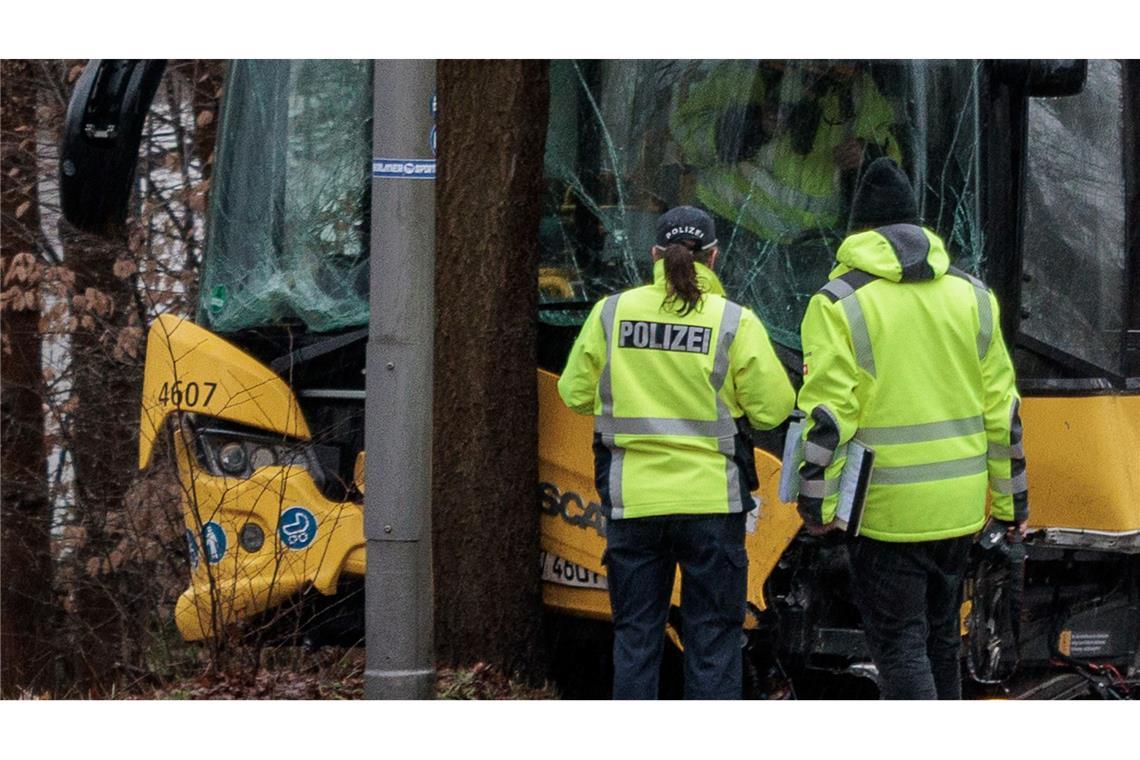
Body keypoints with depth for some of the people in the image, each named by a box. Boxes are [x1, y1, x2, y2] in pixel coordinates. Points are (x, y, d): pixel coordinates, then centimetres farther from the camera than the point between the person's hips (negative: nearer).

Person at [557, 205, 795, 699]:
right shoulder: (734, 321, -6)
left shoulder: (612, 312, 0)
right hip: (710, 497, -2)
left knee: (635, 634, 10)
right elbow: (774, 409, -5)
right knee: (713, 637, 6)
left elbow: (576, 394, 7)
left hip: (632, 496, 2)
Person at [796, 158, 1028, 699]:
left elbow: (828, 414, -13)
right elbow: (1001, 407, 9)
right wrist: (1011, 499, 15)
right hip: (960, 506, 5)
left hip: (886, 510, -5)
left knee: (899, 643, 1)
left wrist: (817, 500, -6)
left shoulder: (839, 304, -8)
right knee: (940, 635, 20)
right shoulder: (971, 295, 6)